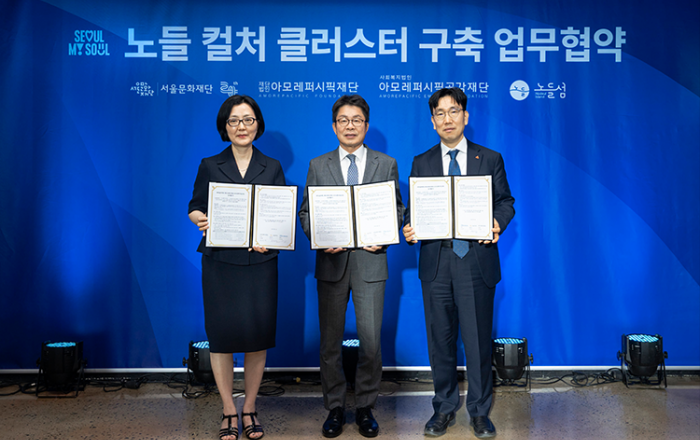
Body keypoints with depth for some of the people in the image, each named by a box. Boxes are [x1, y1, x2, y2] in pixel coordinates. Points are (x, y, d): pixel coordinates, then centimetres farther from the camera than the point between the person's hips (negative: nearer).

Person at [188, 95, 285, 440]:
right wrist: (201, 221, -14)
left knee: (257, 334, 2)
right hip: (220, 261, 0)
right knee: (222, 333, 2)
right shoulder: (209, 166, 7)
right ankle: (228, 411, 17)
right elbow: (194, 207, 9)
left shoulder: (272, 168, 9)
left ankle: (249, 408, 19)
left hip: (260, 262, 1)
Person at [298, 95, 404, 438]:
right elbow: (306, 211, 8)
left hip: (370, 261, -1)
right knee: (330, 340, 7)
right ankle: (335, 408, 21)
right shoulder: (318, 166, 9)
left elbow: (397, 209, 9)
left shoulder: (387, 164, 9)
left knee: (370, 339, -3)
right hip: (332, 262, 1)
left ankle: (365, 408, 15)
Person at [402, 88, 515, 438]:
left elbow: (505, 201, 7)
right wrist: (410, 229, -12)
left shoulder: (490, 159, 8)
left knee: (478, 340, 3)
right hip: (436, 262, 2)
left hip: (477, 260, -1)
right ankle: (444, 408, 24)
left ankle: (479, 411, 20)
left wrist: (498, 223, -14)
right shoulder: (421, 163, 11)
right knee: (440, 340, 9)